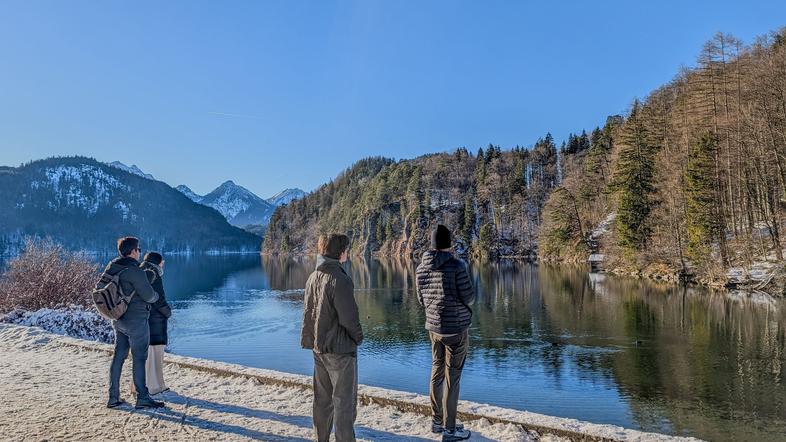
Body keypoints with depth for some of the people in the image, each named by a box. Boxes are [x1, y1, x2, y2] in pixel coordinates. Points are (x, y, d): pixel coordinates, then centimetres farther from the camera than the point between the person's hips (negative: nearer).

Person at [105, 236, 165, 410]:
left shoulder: (111, 267, 3)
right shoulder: (134, 271, -22)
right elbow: (149, 296, -19)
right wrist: (156, 296, 3)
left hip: (118, 320, 8)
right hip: (136, 320, -8)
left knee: (118, 356, 13)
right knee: (139, 358, 1)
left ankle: (113, 397, 19)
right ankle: (142, 398, 8)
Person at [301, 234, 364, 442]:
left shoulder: (313, 278, 5)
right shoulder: (340, 280, -21)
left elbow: (307, 312, 11)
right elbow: (349, 317, -21)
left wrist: (308, 340, 17)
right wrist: (358, 337, -4)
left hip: (319, 348, 8)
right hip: (340, 349, -8)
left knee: (323, 399, 18)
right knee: (344, 401, 4)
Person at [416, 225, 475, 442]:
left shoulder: (421, 268, 2)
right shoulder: (456, 265, -16)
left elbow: (421, 299, 9)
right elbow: (468, 297, -14)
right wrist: (471, 292, 8)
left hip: (433, 326, 6)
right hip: (456, 328, -6)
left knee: (437, 372, 16)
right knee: (452, 377, 2)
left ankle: (437, 421, 27)